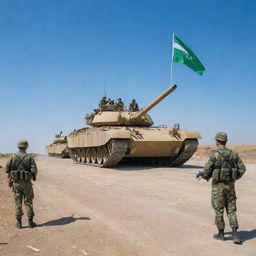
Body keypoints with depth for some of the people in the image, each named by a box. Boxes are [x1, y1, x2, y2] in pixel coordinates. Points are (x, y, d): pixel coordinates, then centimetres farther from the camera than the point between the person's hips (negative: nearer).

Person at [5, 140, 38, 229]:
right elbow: (34, 170, -13)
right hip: (27, 183, -1)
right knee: (28, 202, 8)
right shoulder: (29, 157, -8)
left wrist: (10, 178, 16)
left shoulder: (13, 157, -3)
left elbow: (7, 169, 0)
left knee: (18, 203, 9)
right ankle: (30, 222, 12)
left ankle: (19, 223, 13)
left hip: (16, 183, 1)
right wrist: (34, 176, 9)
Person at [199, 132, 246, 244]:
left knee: (219, 211, 9)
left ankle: (221, 234, 19)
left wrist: (206, 177, 12)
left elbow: (207, 171, -10)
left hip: (218, 186, -4)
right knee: (231, 210, 11)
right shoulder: (233, 154, 2)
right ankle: (235, 235, 3)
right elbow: (242, 169, 5)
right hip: (230, 186, 4)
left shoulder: (214, 155, -13)